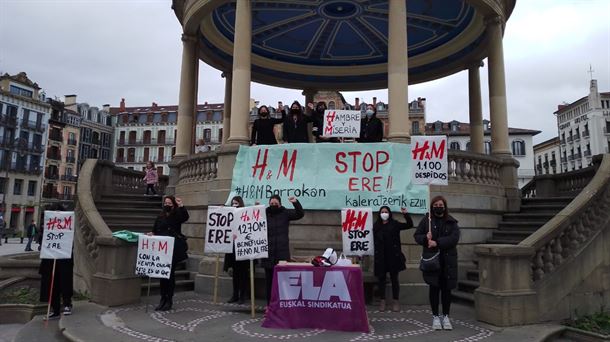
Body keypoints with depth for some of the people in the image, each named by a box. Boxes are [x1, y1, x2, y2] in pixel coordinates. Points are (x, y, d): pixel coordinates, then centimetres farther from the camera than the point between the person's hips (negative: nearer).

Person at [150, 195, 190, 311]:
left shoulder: (177, 215, -1)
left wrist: (181, 205, -30)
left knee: (170, 274, 0)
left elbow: (185, 217, -23)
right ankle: (163, 299, 20)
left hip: (173, 249, -5)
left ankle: (169, 300, 10)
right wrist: (152, 234, -3)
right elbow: (155, 230, 17)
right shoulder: (160, 216, 13)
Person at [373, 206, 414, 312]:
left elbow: (409, 225, -4)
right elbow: (373, 240, 3)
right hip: (380, 257, 1)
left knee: (394, 279, 7)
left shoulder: (394, 224, 2)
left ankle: (395, 301, 17)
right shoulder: (376, 226, 5)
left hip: (393, 256, -1)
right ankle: (382, 300, 18)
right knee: (381, 279, 7)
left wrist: (405, 214, -16)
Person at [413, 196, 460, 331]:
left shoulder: (451, 222, 4)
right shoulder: (426, 220, 4)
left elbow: (454, 238, -9)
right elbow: (417, 235, 6)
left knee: (446, 288, 6)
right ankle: (435, 316, 16)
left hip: (448, 260, 1)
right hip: (431, 259, 0)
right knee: (434, 287, 4)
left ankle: (446, 316, 21)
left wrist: (437, 242, -19)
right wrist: (425, 238, -15)